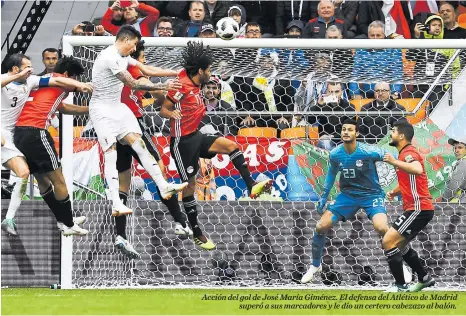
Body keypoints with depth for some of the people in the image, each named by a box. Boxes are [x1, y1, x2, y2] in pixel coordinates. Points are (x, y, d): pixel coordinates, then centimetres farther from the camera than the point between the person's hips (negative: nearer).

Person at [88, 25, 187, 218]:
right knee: (111, 154, -13)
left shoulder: (123, 57, 10)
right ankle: (116, 205, -15)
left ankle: (163, 187, -1)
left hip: (118, 107, 9)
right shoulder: (110, 58, -22)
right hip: (102, 110, -9)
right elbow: (133, 84, -21)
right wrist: (163, 86, -15)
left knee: (139, 145, 1)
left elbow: (146, 69, 18)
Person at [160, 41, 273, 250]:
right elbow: (163, 110, -19)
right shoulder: (181, 86, -19)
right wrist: (172, 114, -39)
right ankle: (197, 234, 5)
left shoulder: (194, 86, 5)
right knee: (189, 184, -2)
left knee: (230, 145, -7)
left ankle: (251, 186, -12)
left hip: (196, 137, 8)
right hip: (182, 142, -8)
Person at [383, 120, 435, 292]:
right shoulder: (405, 153, 18)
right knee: (400, 245, 22)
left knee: (388, 242, -14)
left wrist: (395, 162, -36)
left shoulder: (409, 153, -14)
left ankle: (400, 286, -9)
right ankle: (424, 278, 30)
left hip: (418, 208, -11)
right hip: (418, 208, 11)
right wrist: (394, 191, 13)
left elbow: (418, 170, -37)